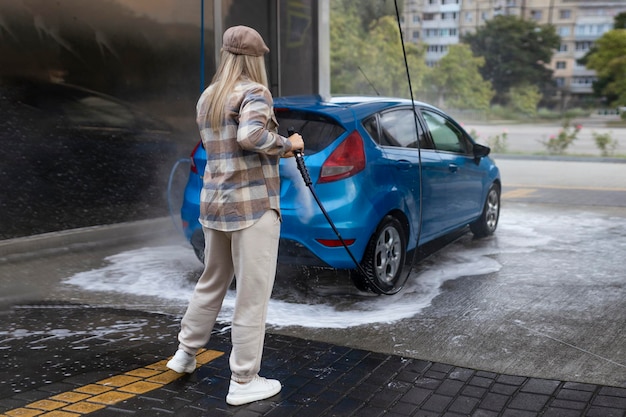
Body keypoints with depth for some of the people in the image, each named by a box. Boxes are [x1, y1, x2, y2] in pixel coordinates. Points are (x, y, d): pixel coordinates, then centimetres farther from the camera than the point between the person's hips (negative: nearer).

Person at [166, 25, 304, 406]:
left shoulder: (208, 98, 14)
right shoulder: (254, 92, -10)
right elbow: (251, 136, -28)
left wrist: (275, 150, 15)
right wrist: (287, 144, -12)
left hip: (215, 203, 8)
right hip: (253, 205, -8)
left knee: (212, 283, 24)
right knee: (252, 295, 0)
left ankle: (186, 353, 36)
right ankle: (244, 382, 7)